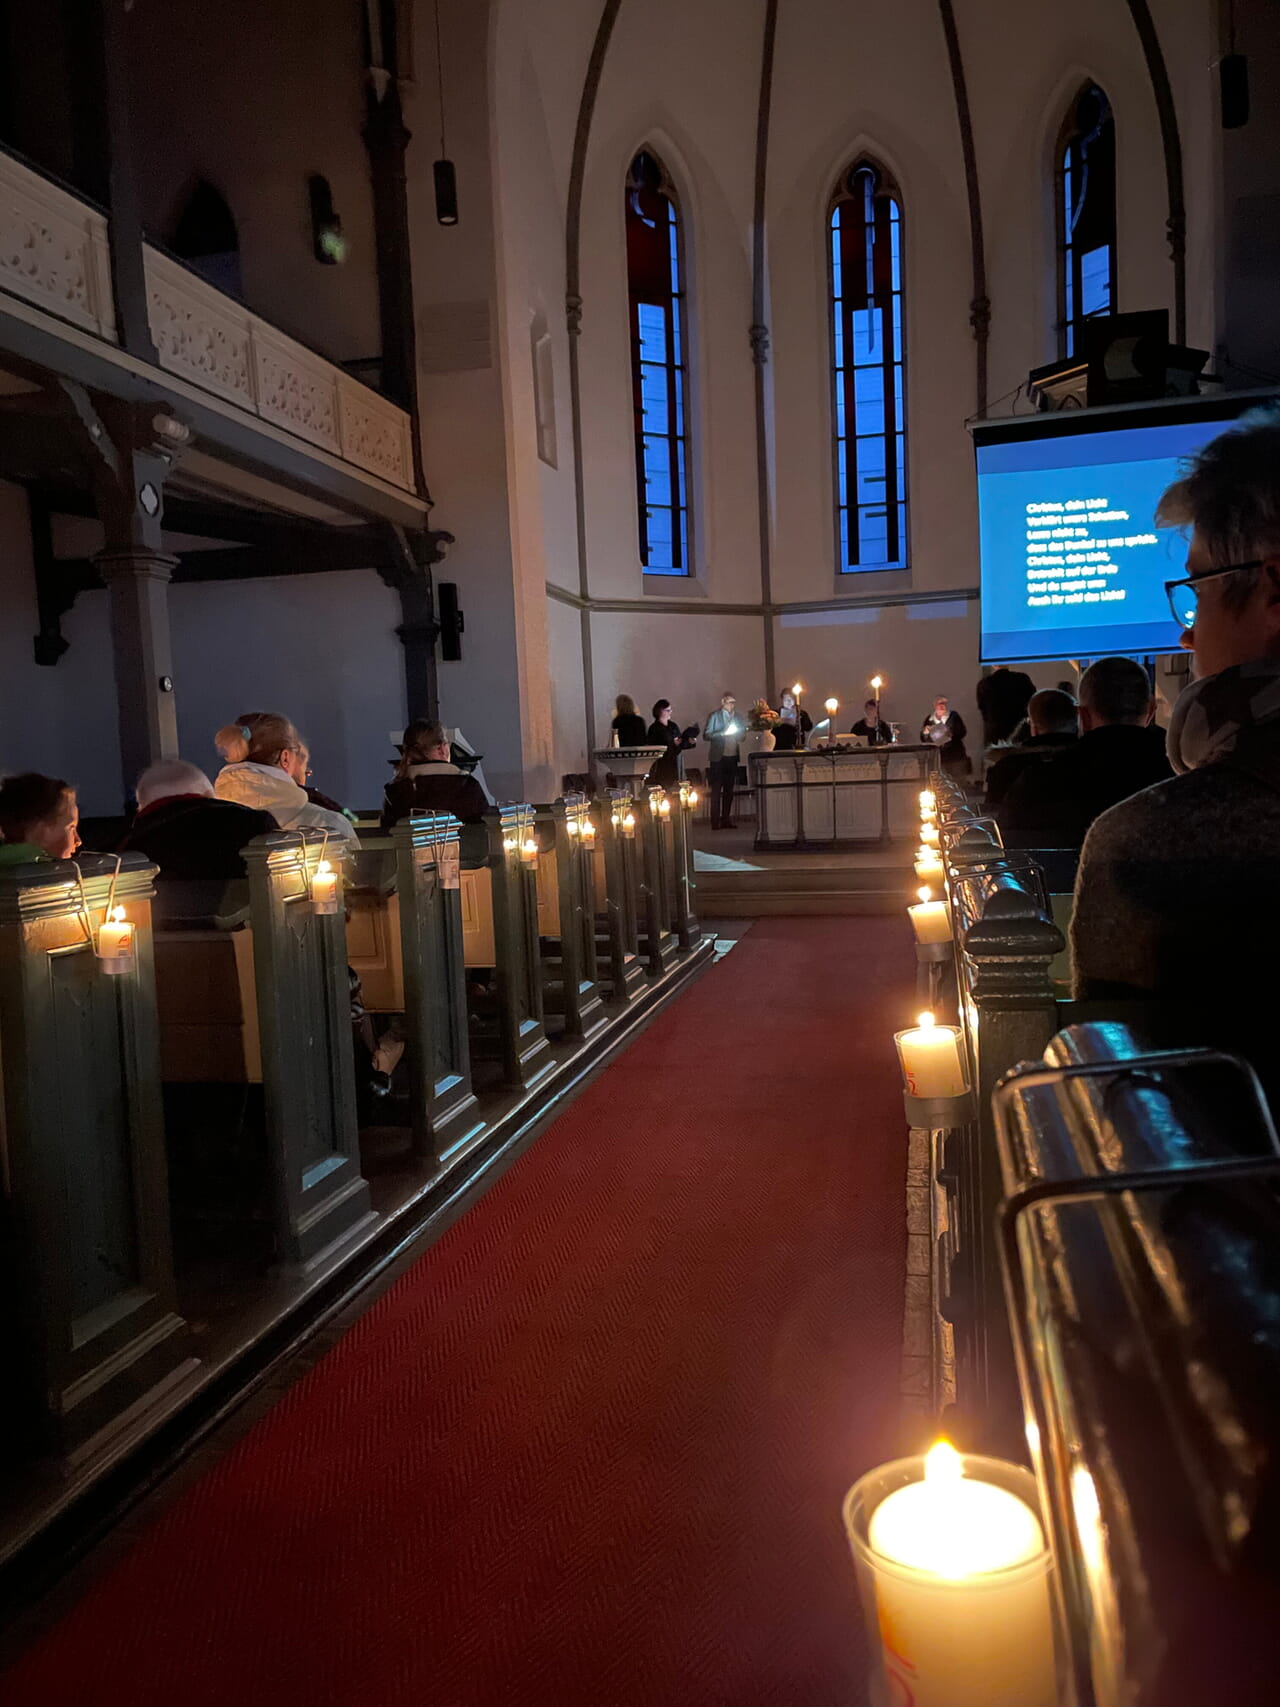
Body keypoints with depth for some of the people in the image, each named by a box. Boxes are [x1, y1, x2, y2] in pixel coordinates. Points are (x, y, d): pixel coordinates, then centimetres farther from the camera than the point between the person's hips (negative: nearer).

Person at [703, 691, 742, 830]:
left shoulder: (736, 716, 14)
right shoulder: (714, 716, 0)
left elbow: (740, 736, 20)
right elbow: (707, 735, -7)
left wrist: (737, 733, -2)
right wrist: (723, 733, -17)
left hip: (732, 757, 5)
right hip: (718, 757, -5)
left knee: (729, 789, 8)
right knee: (717, 789, -3)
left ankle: (726, 819, 15)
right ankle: (715, 822, -2)